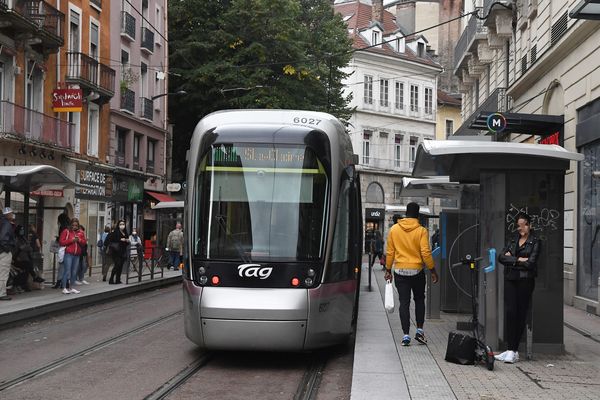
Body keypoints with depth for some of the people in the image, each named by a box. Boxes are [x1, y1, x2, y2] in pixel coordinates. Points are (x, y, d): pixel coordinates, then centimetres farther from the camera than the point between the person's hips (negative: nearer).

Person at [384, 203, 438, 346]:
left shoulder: (394, 229, -1)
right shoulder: (421, 231, -9)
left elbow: (390, 252, 2)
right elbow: (426, 253, -12)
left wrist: (388, 270, 11)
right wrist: (432, 271, -3)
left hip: (400, 271, 1)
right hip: (417, 271, -1)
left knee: (404, 302, 3)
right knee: (419, 299, 18)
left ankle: (406, 335, -1)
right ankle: (419, 330, 13)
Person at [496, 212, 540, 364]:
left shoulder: (535, 242, 1)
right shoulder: (513, 239, 16)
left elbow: (530, 263, -11)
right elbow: (501, 257, 4)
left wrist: (511, 259, -4)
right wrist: (519, 260, -8)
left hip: (525, 280, -4)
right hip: (510, 279, 4)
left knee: (520, 314, -3)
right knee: (510, 312, -5)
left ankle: (513, 351, 0)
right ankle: (511, 350, -3)